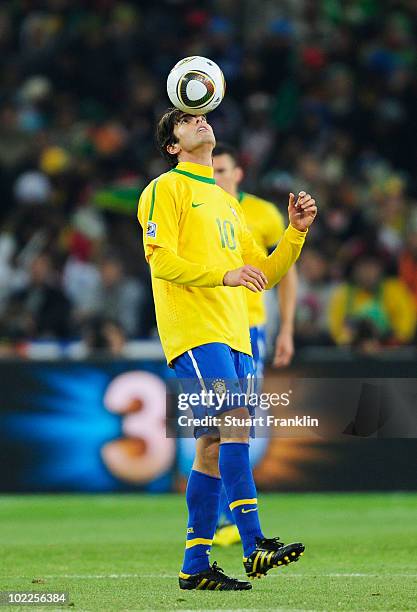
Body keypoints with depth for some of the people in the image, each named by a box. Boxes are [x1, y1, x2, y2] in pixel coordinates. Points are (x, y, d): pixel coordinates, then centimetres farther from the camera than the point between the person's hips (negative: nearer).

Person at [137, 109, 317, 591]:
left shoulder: (227, 203, 26)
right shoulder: (166, 189, 3)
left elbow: (263, 273, 25)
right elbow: (160, 259, -10)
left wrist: (296, 232, 9)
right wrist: (225, 274, -21)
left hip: (233, 336, 8)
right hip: (194, 331, -8)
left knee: (213, 449, 4)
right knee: (236, 421, -23)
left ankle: (195, 568, 7)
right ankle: (254, 546, -29)